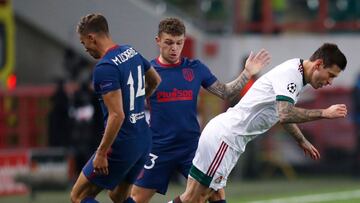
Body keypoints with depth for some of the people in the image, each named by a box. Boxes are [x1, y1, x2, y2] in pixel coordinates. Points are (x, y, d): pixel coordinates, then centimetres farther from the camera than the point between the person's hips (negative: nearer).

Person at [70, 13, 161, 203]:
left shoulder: (104, 68, -20)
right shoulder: (131, 52, 7)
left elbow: (117, 115, -25)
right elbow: (155, 81, 26)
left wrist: (101, 153, -20)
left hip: (122, 144, -9)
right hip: (143, 140, 9)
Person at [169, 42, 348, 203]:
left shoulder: (295, 76, 15)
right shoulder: (290, 73, -16)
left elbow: (283, 114, 34)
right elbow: (285, 115, -31)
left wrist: (303, 141, 38)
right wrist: (324, 113, -26)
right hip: (224, 137, -10)